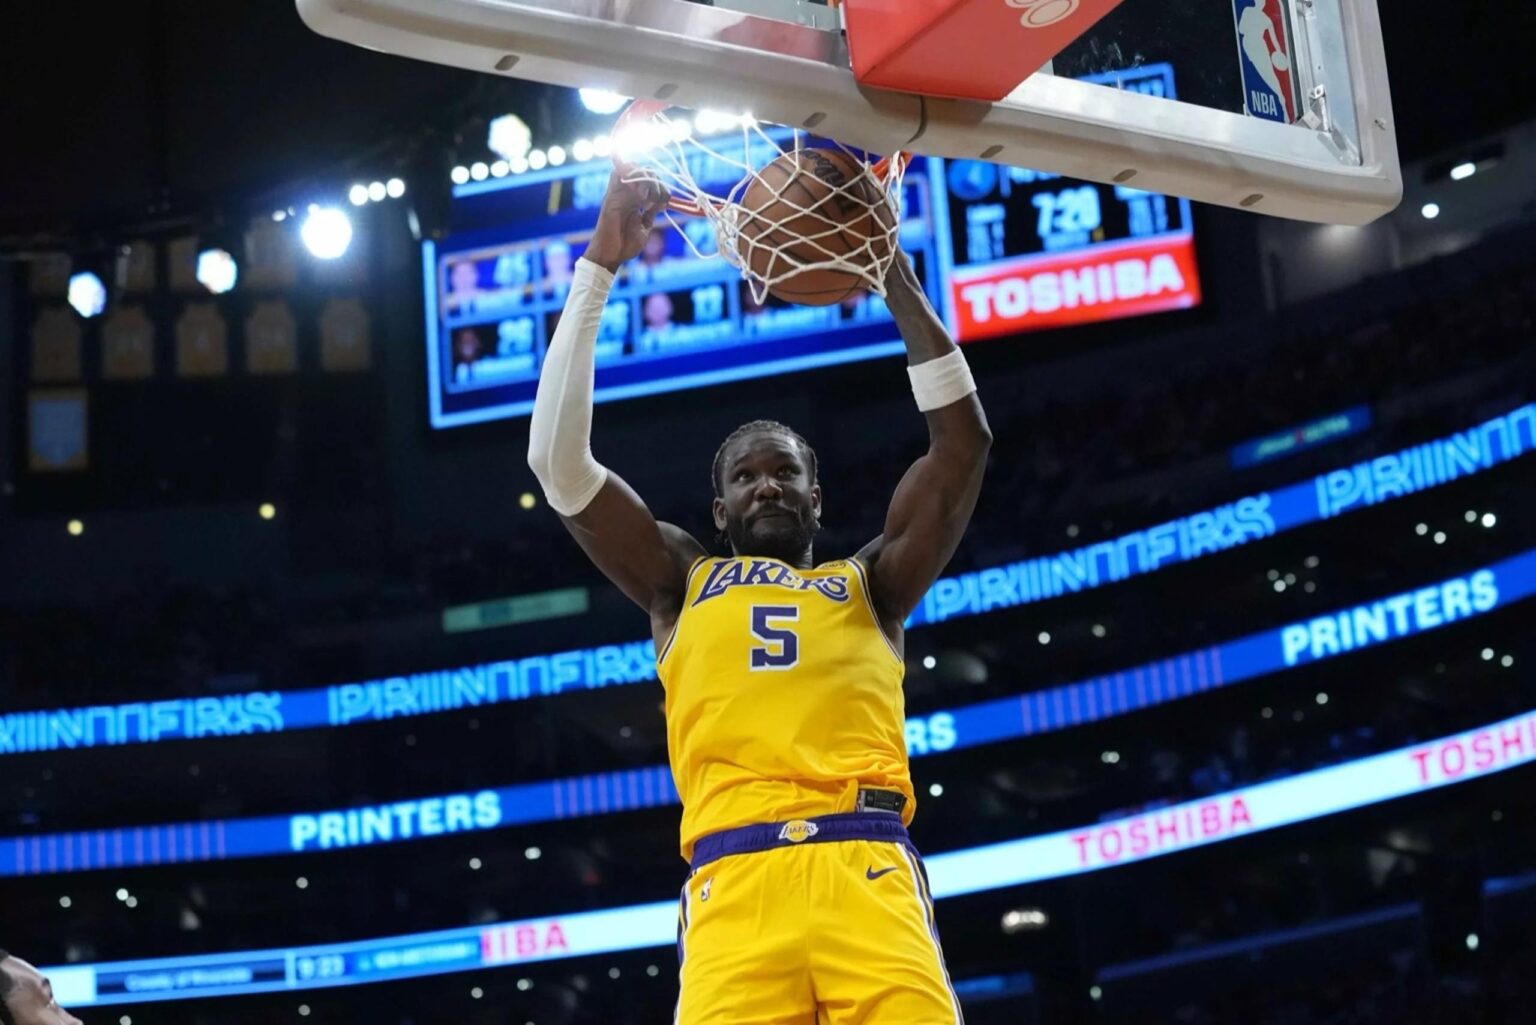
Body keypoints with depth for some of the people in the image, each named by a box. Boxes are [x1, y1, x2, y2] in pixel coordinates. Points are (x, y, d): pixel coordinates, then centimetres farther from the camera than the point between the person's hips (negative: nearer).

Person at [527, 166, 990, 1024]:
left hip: (865, 872, 0)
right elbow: (559, 460, 20)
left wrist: (897, 276, 17)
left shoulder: (869, 585, 28)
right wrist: (601, 266, 18)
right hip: (734, 886, 0)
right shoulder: (685, 585, 28)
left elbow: (964, 443, 19)